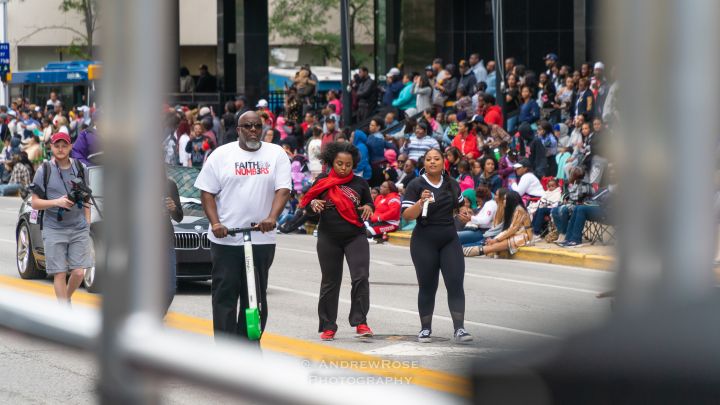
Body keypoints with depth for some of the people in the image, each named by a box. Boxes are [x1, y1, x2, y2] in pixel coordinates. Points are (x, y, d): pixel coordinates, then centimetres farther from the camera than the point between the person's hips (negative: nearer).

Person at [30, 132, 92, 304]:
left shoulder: (81, 169, 10)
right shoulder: (44, 171, 1)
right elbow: (35, 203, 0)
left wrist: (87, 223, 9)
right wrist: (56, 202, -16)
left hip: (79, 229, 2)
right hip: (54, 229, -2)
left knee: (79, 272, -5)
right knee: (60, 273, -4)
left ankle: (67, 298, 23)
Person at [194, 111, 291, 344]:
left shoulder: (276, 154, 8)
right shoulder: (221, 155, 6)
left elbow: (283, 190, -2)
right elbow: (207, 192, 5)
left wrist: (272, 217, -20)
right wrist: (215, 223, -10)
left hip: (261, 238, 1)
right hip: (225, 239, -1)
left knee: (256, 296, 4)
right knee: (225, 294, -3)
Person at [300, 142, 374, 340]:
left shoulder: (359, 183, 4)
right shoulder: (322, 181, 2)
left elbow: (369, 202, 15)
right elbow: (307, 202, 7)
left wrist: (368, 207, -9)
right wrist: (313, 204, -17)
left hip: (355, 236, 0)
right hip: (328, 238, 0)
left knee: (361, 277, -15)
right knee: (330, 282, 7)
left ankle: (360, 322, -10)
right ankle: (328, 326, 16)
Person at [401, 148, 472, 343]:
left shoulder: (452, 184, 9)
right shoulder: (416, 185, -6)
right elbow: (407, 215, -13)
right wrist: (421, 202, -28)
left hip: (450, 240, 3)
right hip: (424, 242, -3)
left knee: (456, 283, -8)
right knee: (427, 287, 4)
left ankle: (459, 328, -10)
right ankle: (425, 329, 17)